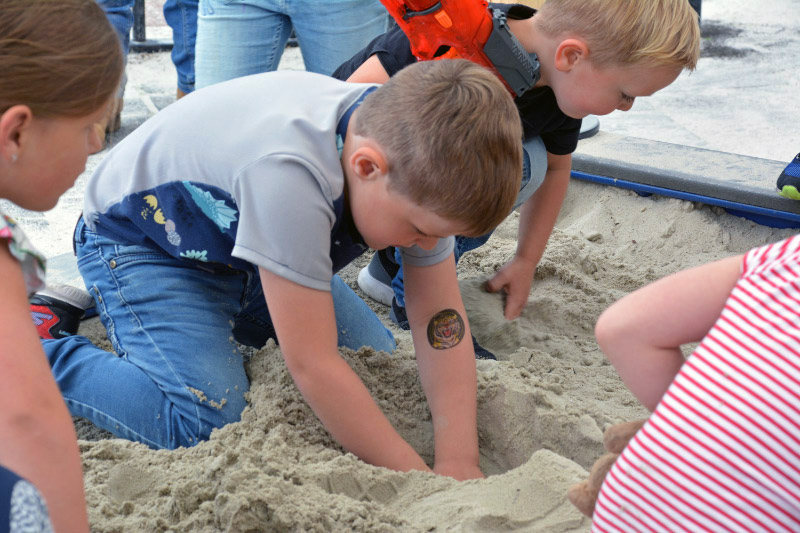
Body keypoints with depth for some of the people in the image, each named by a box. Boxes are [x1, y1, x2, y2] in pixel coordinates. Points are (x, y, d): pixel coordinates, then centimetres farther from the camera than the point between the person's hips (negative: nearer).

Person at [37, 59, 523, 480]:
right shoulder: (288, 172, -43)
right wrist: (416, 477, -31)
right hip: (140, 241, -7)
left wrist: (458, 465, -25)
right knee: (207, 423, -25)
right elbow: (312, 365, -38)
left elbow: (442, 323, -16)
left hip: (242, 242, 7)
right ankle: (38, 349, -6)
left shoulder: (414, 152, -20)